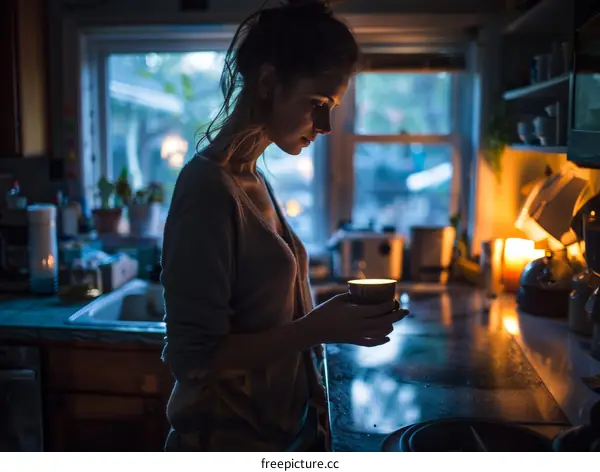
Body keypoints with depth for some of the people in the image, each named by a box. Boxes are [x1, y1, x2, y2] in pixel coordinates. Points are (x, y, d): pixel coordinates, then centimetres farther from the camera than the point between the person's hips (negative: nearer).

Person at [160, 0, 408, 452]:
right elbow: (194, 356, -23)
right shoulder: (209, 186, -22)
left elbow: (262, 318, 8)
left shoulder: (252, 179, 4)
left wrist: (327, 321, -2)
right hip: (227, 440, -8)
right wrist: (316, 329, -27)